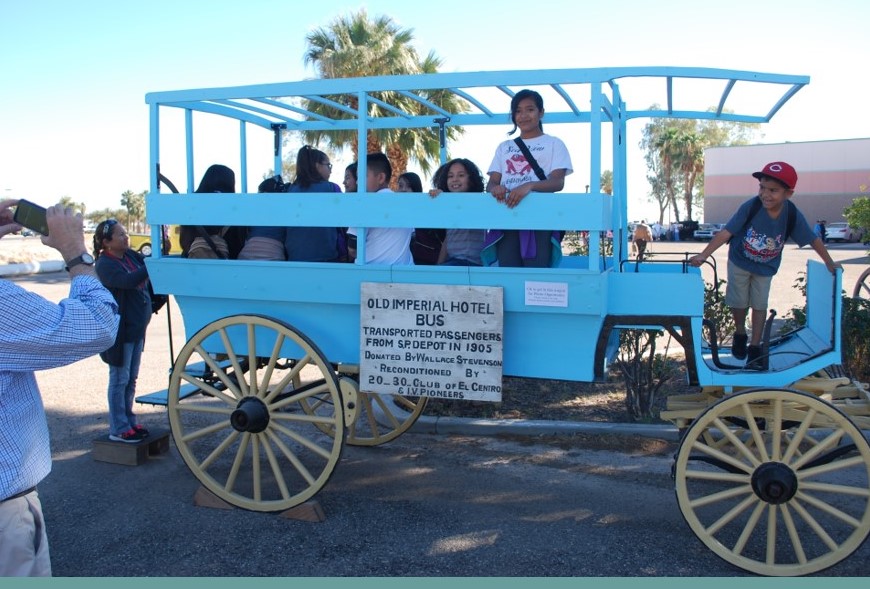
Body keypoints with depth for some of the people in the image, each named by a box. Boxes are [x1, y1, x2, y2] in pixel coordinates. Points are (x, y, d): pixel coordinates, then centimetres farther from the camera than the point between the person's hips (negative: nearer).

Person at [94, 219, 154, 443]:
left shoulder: (131, 255, 6)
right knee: (119, 378, 2)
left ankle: (129, 421, 28)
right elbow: (129, 280, -32)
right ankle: (118, 429, 12)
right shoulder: (105, 264, -17)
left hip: (136, 328, 8)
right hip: (119, 330, -8)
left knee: (131, 378, 16)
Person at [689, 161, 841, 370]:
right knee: (739, 302, 6)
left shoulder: (792, 215, -22)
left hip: (765, 267, 2)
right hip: (740, 261, -1)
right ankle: (740, 335, 33)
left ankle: (755, 348, 16)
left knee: (759, 304, 5)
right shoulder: (750, 207, -30)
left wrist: (829, 262, -2)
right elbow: (726, 233, -31)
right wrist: (703, 255, -39)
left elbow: (813, 239, -8)